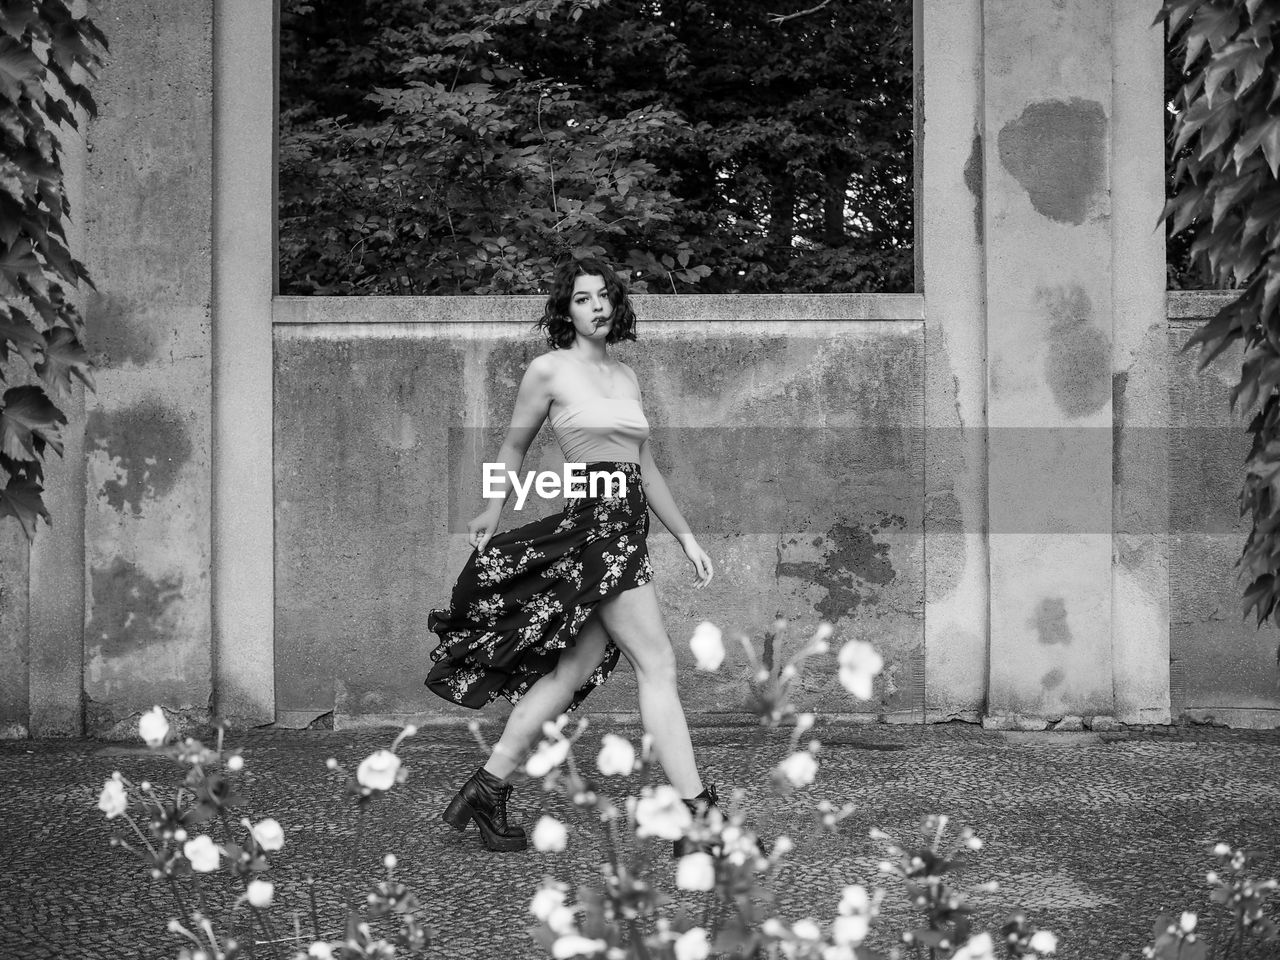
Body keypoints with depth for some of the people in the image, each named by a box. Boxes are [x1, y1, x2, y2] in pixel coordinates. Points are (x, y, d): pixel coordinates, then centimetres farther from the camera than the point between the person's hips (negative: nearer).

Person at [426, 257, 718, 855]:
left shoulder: (626, 376, 18)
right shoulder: (549, 369, -1)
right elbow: (515, 445, 11)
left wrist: (687, 538, 19)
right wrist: (492, 514, 15)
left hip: (630, 526, 7)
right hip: (594, 520, -7)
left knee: (573, 670, 8)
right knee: (657, 665, -11)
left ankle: (488, 789, 16)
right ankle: (697, 816, -11)